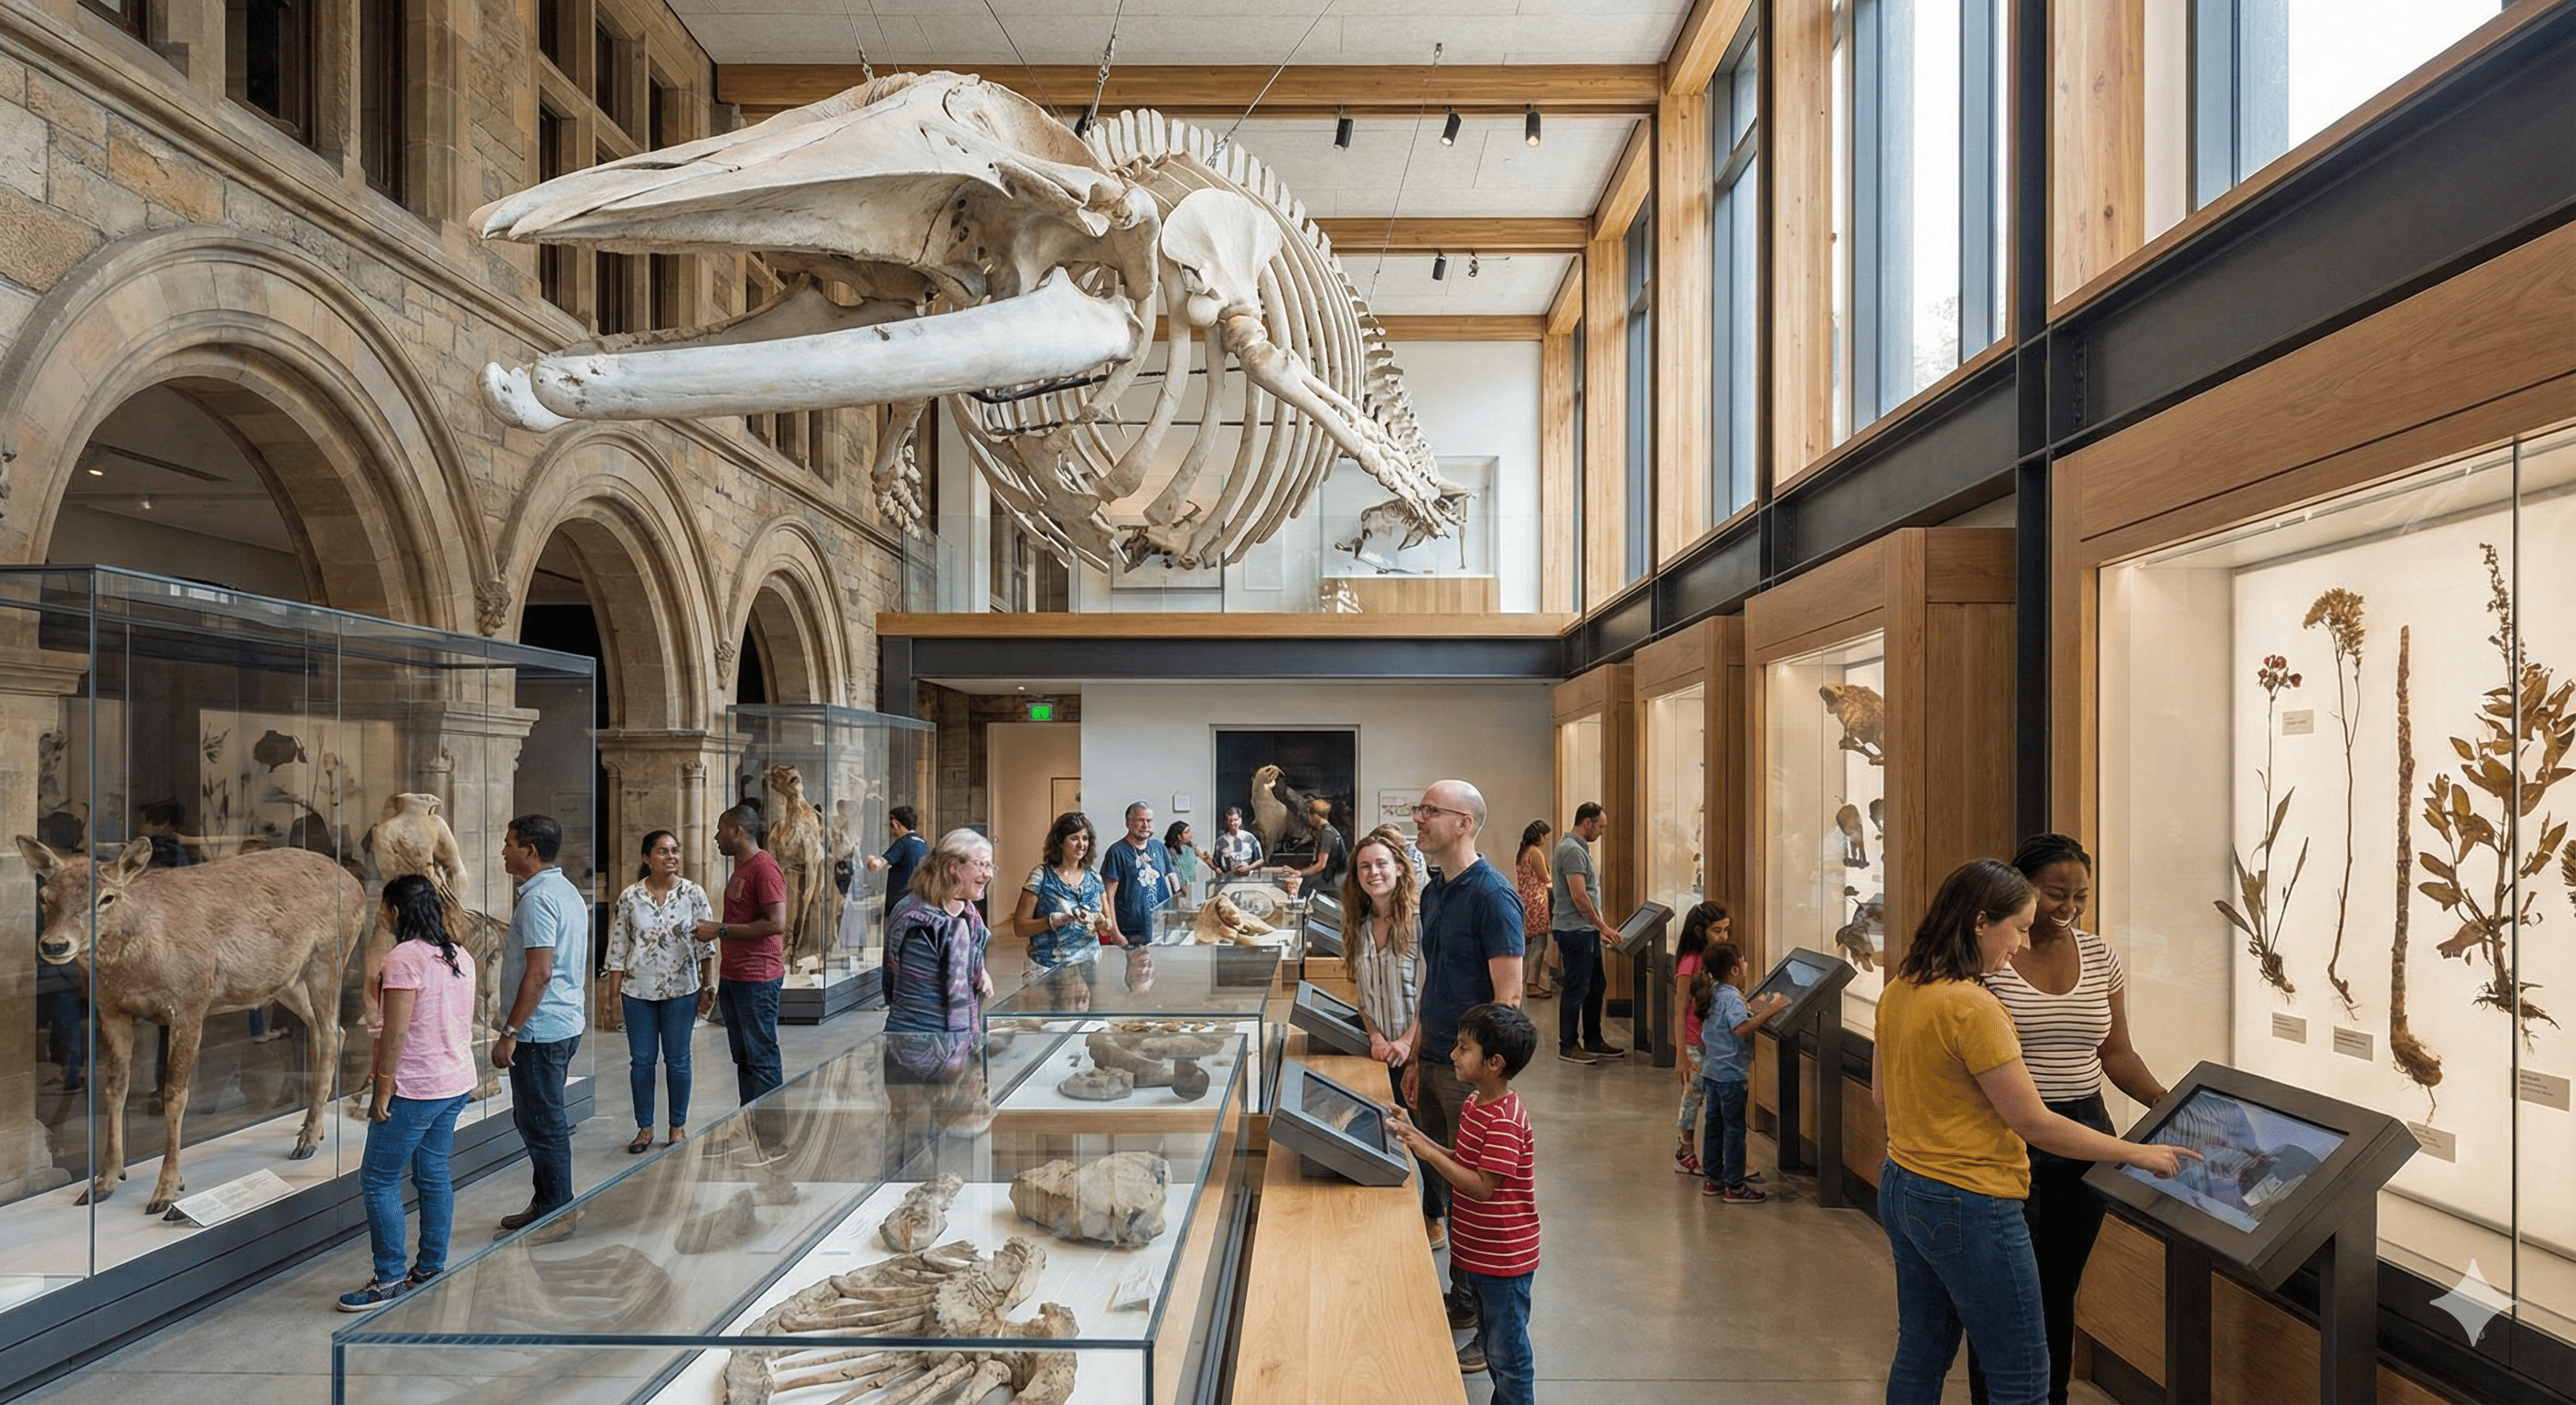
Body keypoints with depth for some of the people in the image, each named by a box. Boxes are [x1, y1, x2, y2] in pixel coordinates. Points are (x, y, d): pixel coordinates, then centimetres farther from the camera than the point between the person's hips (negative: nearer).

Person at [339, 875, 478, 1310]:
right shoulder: (461, 956, 8)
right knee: (434, 1174, 15)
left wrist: (383, 1089, -14)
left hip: (414, 1089, -8)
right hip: (456, 1083, 8)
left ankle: (390, 1279, 5)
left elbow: (396, 1033, -20)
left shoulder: (404, 959, -17)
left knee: (378, 1180, 1)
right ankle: (432, 1267, 22)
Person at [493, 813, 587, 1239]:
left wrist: (509, 1033, -21)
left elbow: (540, 972, -24)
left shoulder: (538, 898, -18)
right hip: (565, 1024, 10)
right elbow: (581, 962, 20)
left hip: (539, 1031, -10)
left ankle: (556, 1214, 7)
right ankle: (548, 1204, 27)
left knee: (542, 1124, -1)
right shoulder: (567, 891, 13)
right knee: (535, 1119, 19)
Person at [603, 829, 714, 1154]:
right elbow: (618, 947, 3)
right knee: (641, 1060, 7)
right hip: (638, 992, 1)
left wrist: (708, 985, -3)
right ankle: (645, 1128, 21)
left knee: (677, 1060, 7)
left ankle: (678, 1126, 20)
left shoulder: (693, 894, -3)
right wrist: (613, 992, 1)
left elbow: (705, 943, 0)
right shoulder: (630, 897, -1)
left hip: (680, 991, -1)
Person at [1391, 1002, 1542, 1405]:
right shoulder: (1475, 1103, 4)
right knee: (1493, 1346, 23)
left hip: (1504, 1257, -9)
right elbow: (1461, 1161, 9)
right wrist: (1416, 1136, 0)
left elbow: (1481, 1186, -27)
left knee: (1507, 1355, 7)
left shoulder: (1506, 1119, -27)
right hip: (1476, 1250, 10)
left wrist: (1429, 1153, -26)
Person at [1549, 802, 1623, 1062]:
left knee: (1595, 987, 15)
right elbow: (1579, 897, -22)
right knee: (1577, 989, -3)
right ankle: (1568, 1046, 6)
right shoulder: (1573, 850, -18)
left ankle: (1593, 1041, 24)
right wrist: (1602, 926, -15)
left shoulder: (1576, 847, 16)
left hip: (1586, 931, 11)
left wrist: (1599, 928, 21)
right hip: (1576, 931, -11)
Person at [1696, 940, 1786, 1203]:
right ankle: (1734, 1187, 4)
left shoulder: (1713, 993, 8)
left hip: (1711, 1070, 9)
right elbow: (1742, 1027, -33)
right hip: (1731, 1074, -9)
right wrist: (1770, 1011, -30)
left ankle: (1712, 1179, 22)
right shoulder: (1731, 997, -19)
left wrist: (1757, 1008, 11)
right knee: (1734, 1129, -1)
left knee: (1714, 1125, 15)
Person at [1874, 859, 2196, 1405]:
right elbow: (2032, 1122, -18)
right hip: (1967, 1207, -9)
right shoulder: (1972, 1006, -23)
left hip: (1901, 1190, 9)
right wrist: (2138, 1153, -8)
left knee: (1920, 1354, 19)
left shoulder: (1897, 992, 4)